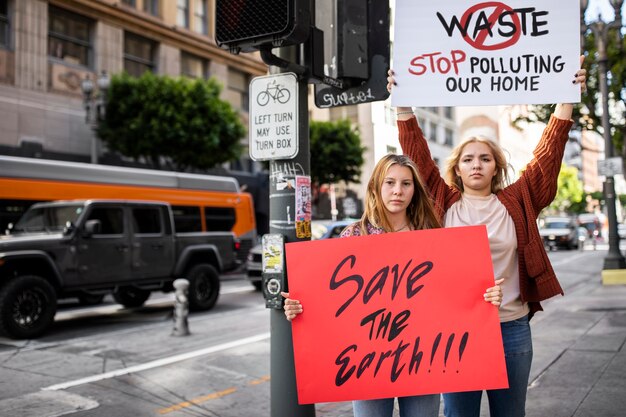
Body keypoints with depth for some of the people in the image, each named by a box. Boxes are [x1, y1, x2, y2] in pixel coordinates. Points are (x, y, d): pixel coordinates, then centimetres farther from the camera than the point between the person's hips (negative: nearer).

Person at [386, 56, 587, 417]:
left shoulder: (517, 202, 3)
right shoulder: (443, 203, 2)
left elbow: (548, 155, -1)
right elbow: (419, 156, -2)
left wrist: (567, 101, -6)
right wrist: (403, 104, -7)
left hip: (512, 329, 1)